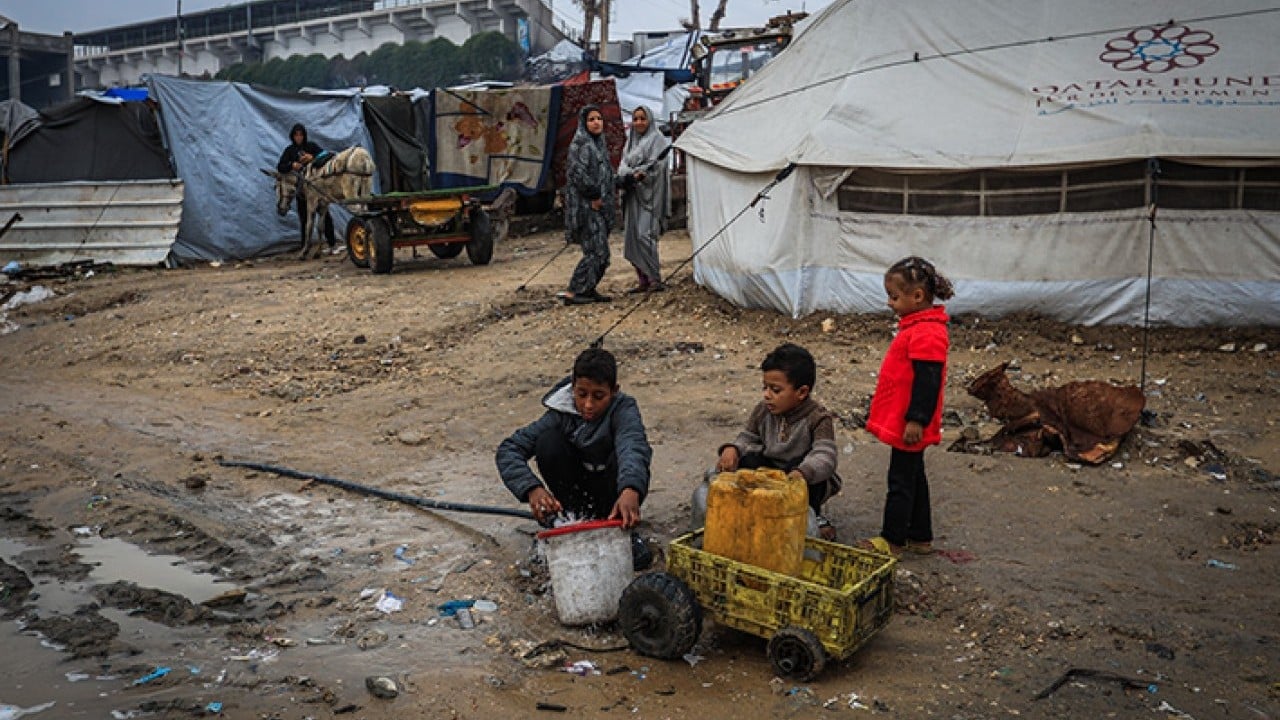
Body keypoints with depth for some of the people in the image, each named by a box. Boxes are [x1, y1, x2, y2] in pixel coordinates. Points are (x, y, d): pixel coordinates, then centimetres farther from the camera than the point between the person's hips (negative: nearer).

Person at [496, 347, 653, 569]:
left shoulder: (623, 409, -24)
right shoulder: (561, 413, -19)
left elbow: (633, 446, -47)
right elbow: (508, 450, -24)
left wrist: (630, 491, -68)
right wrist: (532, 489, -43)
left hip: (613, 491, -1)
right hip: (576, 491, 2)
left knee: (622, 458, -34)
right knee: (548, 442, -25)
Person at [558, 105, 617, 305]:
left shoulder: (598, 143, 18)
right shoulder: (581, 143, -11)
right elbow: (578, 173, -22)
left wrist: (608, 202, 14)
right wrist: (594, 196, -16)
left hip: (599, 204, 9)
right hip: (586, 205, -9)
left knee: (600, 252, 9)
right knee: (596, 251, -11)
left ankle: (588, 291, 16)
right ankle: (572, 292, -8)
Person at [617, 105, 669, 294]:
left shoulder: (656, 138, 0)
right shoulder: (631, 141, 19)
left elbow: (655, 164, -11)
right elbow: (623, 165, 9)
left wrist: (638, 174, -18)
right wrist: (631, 174, -11)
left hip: (649, 193, -7)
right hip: (633, 194, 7)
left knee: (644, 235, -16)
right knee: (632, 238, 3)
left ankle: (655, 279, -12)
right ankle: (643, 280, 7)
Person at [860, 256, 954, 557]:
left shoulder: (926, 334, -21)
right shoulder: (916, 327, 11)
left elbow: (927, 382, -24)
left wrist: (916, 420, -23)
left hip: (909, 426, -10)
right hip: (903, 423, 10)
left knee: (901, 481, 1)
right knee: (913, 478, 18)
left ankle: (893, 540, 12)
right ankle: (920, 537, 28)